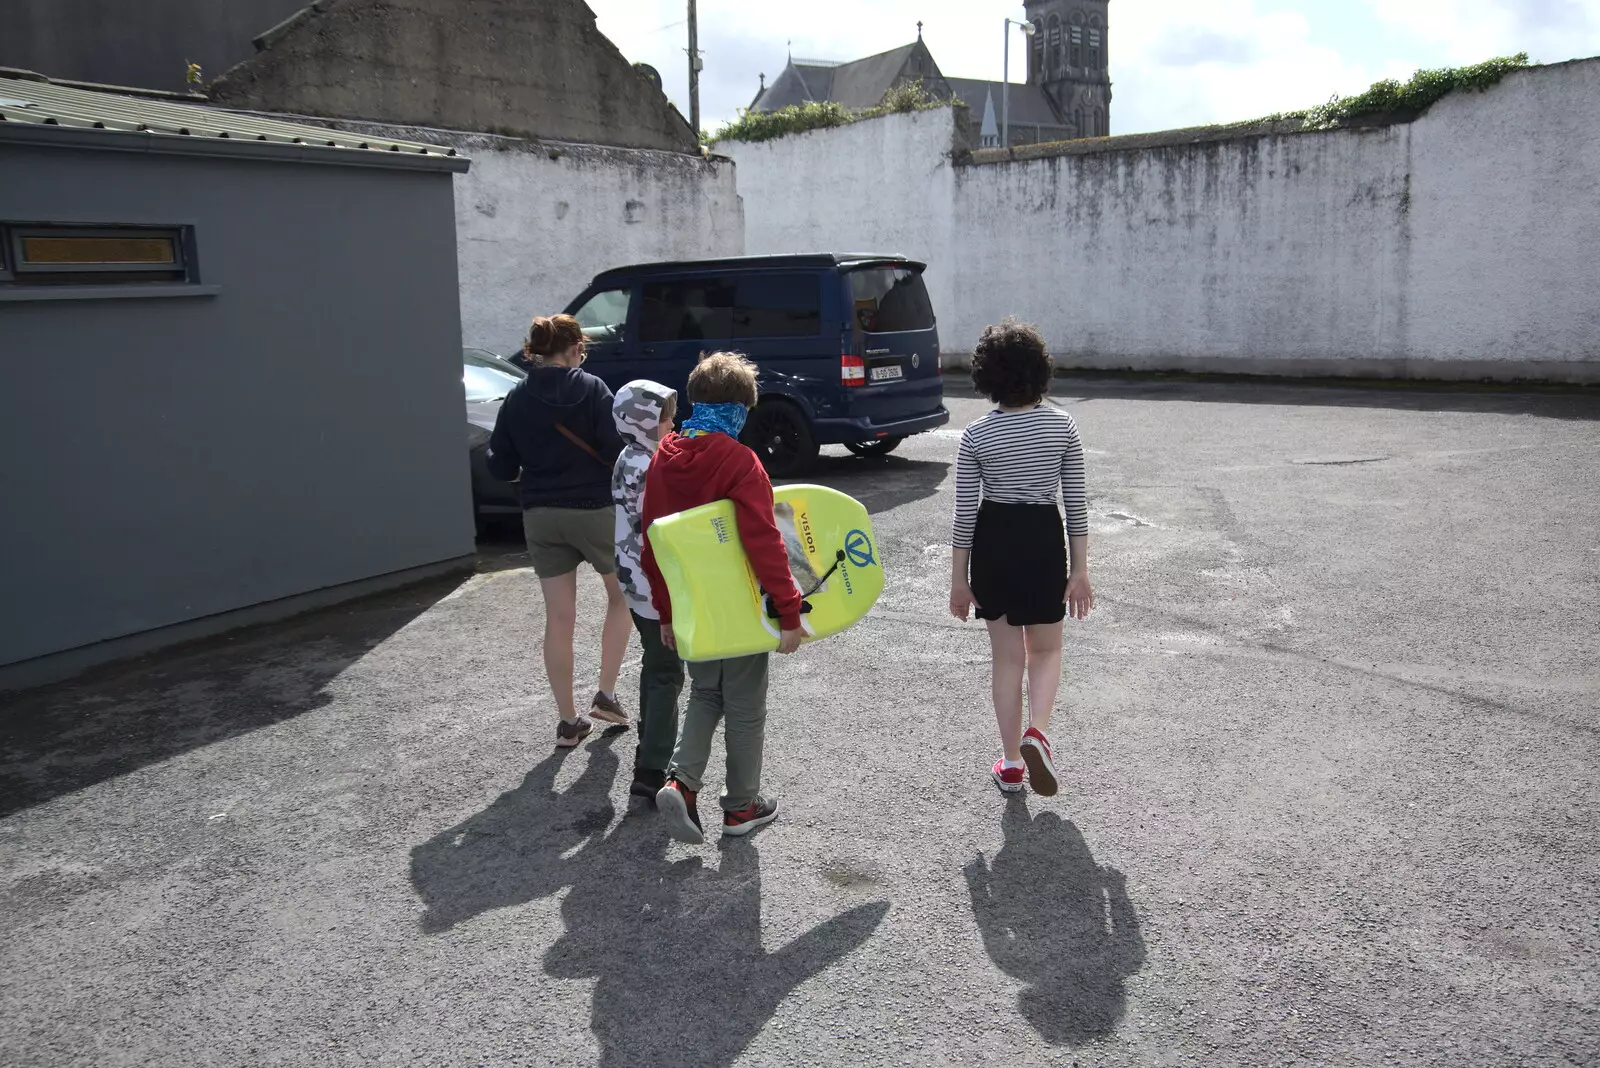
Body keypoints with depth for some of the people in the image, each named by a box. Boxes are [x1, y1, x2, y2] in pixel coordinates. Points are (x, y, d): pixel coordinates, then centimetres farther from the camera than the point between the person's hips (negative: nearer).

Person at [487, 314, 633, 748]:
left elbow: (500, 466, 2)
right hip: (595, 510, -3)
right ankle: (605, 695, 15)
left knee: (559, 618, 10)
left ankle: (568, 721, 16)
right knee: (622, 596, 19)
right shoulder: (590, 389, -10)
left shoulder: (516, 398, 2)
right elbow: (616, 448, -17)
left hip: (540, 516, 4)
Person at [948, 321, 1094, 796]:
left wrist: (958, 579, 2)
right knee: (1046, 650, 18)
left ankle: (1011, 764, 19)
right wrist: (1080, 570, 4)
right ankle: (1037, 731, -7)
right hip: (1043, 540, 0)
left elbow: (965, 513, -6)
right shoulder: (1062, 425, -5)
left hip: (993, 543, 0)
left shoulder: (976, 436, -9)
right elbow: (1076, 503, -3)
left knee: (1007, 657, 12)